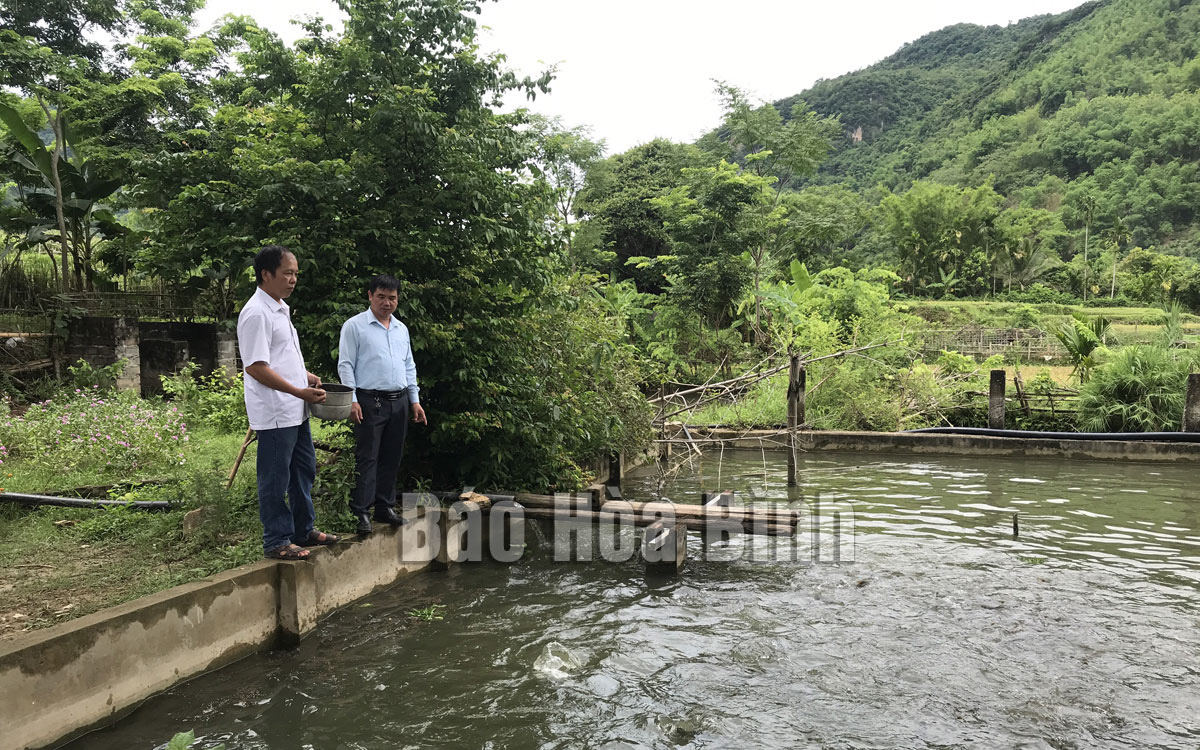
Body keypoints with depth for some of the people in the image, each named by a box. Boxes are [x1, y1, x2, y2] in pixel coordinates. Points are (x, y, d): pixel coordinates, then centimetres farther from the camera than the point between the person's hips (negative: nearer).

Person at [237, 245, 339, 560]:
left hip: (295, 410, 10)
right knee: (275, 479, 1)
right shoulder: (256, 313, -17)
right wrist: (301, 392, -21)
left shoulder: (281, 308, 14)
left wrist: (306, 375, 11)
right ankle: (276, 542, 12)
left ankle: (303, 530, 31)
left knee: (304, 470, 18)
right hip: (275, 413, -10)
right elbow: (256, 367, -22)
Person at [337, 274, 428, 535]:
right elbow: (346, 365, -5)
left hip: (399, 401, 6)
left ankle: (385, 507, 19)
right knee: (367, 458, -6)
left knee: (391, 458, 10)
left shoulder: (401, 329, 16)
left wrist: (415, 400, 14)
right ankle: (360, 511, -2)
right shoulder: (354, 326, -1)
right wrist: (352, 400, -14)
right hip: (370, 401, -6)